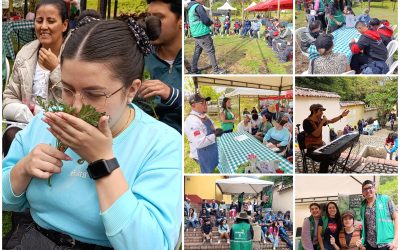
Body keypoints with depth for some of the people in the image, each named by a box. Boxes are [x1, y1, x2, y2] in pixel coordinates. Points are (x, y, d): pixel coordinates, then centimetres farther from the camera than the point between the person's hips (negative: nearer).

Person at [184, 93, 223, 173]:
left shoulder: (204, 116, 4)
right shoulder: (192, 121, -28)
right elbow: (199, 143, -34)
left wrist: (216, 130, -5)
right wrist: (215, 135, -29)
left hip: (212, 152, 9)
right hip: (203, 156, -9)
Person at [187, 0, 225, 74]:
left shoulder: (191, 8, 15)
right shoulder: (198, 6, -16)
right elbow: (206, 20, -20)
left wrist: (209, 22, 9)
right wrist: (211, 22, 2)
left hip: (196, 34, 9)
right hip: (203, 34, -9)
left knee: (197, 52, 13)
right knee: (211, 51, -2)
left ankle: (194, 70, 15)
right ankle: (216, 70, 3)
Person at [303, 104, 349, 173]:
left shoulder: (319, 120, 5)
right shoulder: (307, 122, -17)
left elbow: (331, 121, 19)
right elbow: (316, 134, -24)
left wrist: (341, 116, 10)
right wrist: (322, 122, -23)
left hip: (321, 144, 8)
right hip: (312, 148, -8)